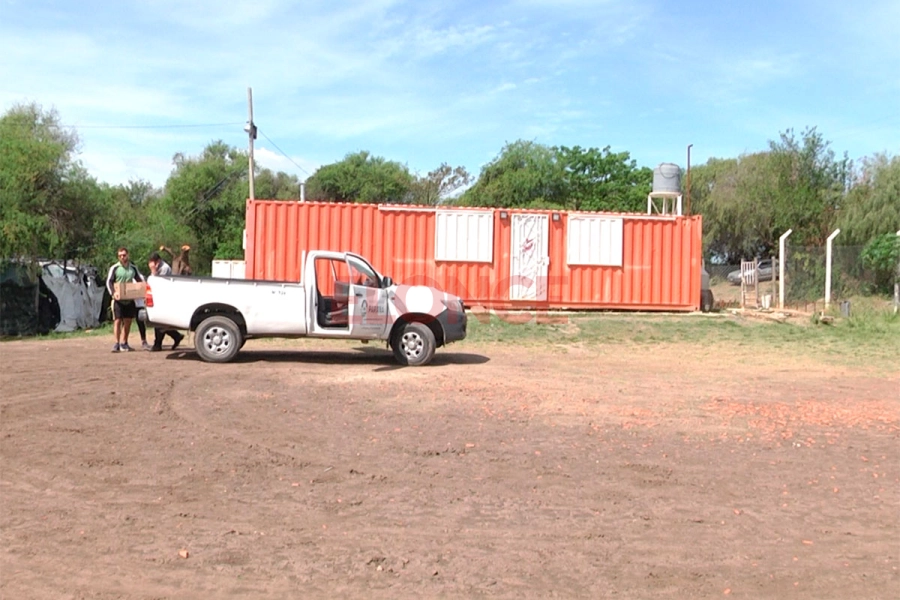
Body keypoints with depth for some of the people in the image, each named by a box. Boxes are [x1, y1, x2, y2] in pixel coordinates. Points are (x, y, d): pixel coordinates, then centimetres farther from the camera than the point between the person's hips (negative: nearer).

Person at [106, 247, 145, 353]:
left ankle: (124, 343, 15)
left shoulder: (133, 268, 11)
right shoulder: (114, 268, -1)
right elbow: (109, 282, -4)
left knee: (128, 322, 6)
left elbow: (140, 279, 19)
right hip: (118, 299, -4)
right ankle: (117, 343, -5)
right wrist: (113, 293, -20)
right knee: (117, 320, -7)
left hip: (130, 299, 4)